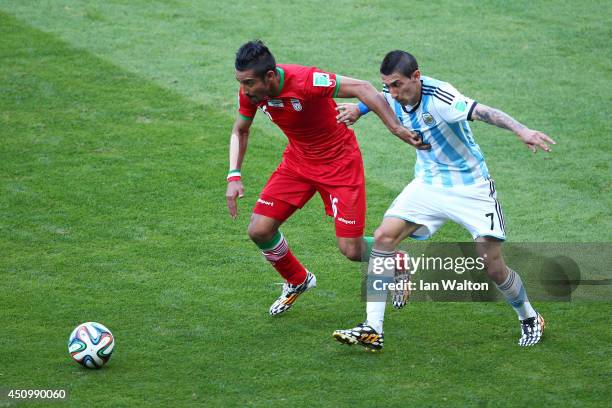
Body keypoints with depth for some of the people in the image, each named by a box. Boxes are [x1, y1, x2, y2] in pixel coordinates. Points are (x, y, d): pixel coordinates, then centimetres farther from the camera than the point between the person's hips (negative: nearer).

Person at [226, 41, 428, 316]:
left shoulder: (304, 81, -33)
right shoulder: (250, 92, -13)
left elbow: (361, 88, -31)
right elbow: (240, 131, 5)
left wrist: (396, 128, -38)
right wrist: (234, 176, -8)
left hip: (339, 162, -6)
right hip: (297, 160, 6)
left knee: (351, 250, -7)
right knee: (259, 231, -4)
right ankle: (297, 282, 25)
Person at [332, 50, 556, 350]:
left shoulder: (438, 97, -28)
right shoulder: (392, 97, -7)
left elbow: (482, 112, -43)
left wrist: (521, 130, -57)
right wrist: (357, 109, 3)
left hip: (471, 187, -6)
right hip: (428, 184, 6)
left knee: (493, 267, -7)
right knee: (384, 236, -13)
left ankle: (529, 319, 24)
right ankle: (373, 330, -12)